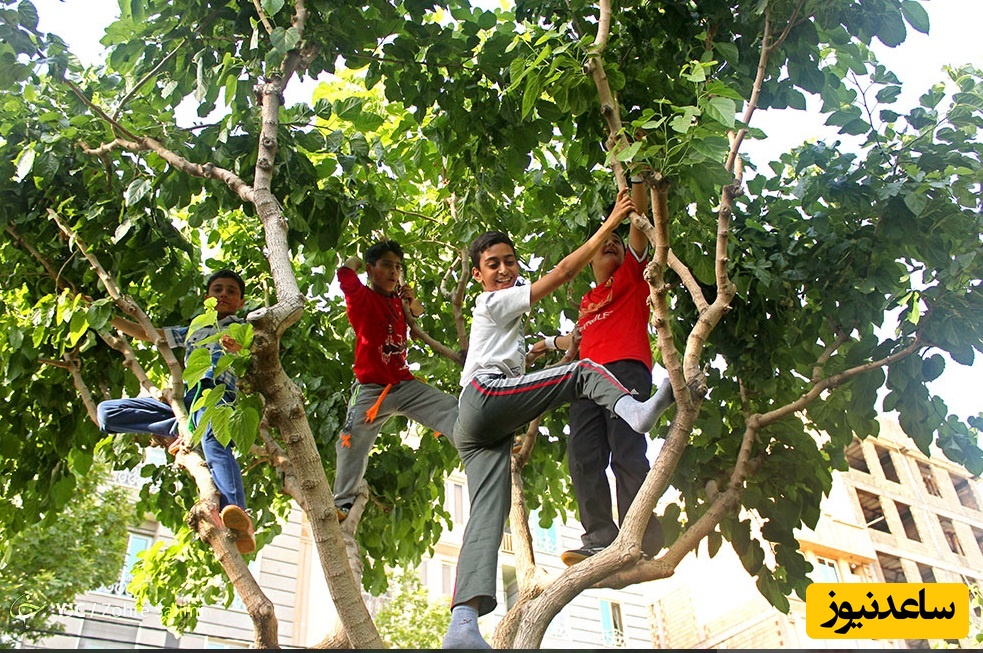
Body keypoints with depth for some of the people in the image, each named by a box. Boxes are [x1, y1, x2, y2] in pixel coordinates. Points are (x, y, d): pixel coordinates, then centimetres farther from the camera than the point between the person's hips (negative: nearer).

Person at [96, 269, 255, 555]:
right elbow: (145, 333, 39)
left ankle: (238, 515, -60)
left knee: (213, 440, -39)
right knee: (106, 412, -5)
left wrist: (238, 346, -28)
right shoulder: (193, 331, 33)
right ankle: (179, 430, -15)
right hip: (181, 400, 6)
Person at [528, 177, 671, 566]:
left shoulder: (631, 274, 19)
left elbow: (639, 220, 10)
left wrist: (636, 177, 5)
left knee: (626, 452, -18)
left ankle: (641, 538, -19)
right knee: (583, 457, -9)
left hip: (626, 369, -6)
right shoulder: (587, 301, 31)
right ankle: (600, 538, -12)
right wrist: (551, 343, 55)